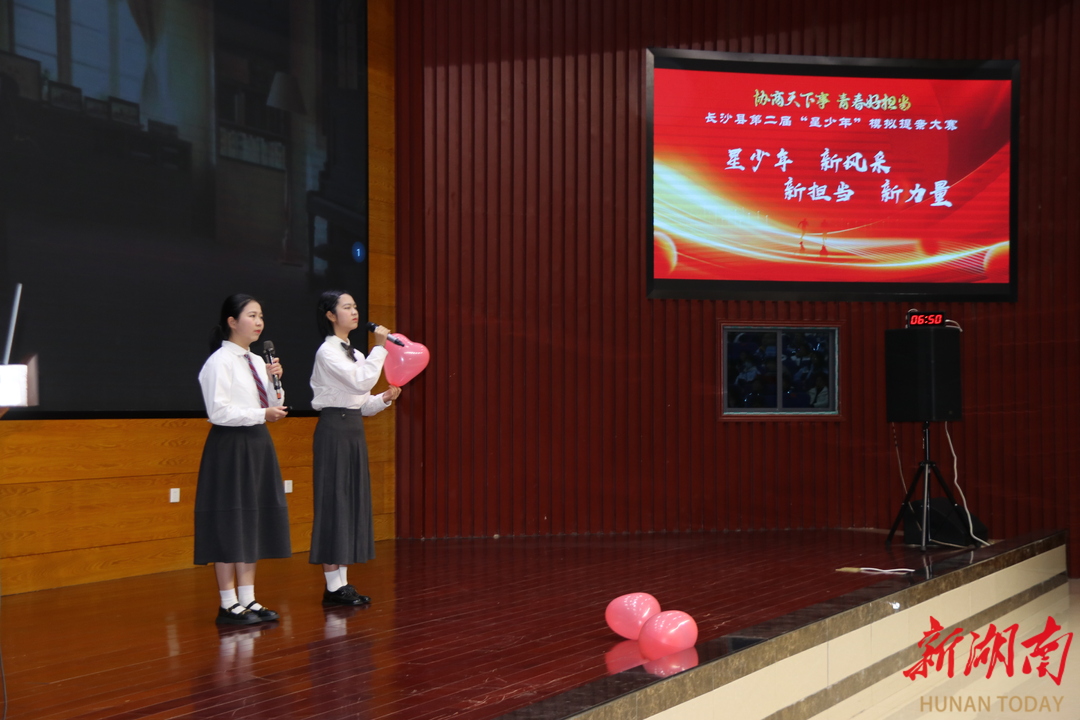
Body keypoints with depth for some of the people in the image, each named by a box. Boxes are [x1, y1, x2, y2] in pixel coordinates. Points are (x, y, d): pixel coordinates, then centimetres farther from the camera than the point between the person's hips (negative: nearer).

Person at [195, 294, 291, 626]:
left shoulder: (257, 361, 13)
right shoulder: (219, 362, -11)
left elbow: (272, 407, 16)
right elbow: (219, 411, -18)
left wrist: (274, 381, 0)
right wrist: (261, 414, -19)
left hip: (257, 445, 8)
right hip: (230, 447, -8)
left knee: (254, 522, 10)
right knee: (230, 524, -4)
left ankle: (247, 599, 17)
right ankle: (228, 604, 4)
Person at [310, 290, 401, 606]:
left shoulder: (355, 354, 15)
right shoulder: (327, 352, -10)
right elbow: (361, 382, -22)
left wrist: (384, 399, -1)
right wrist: (380, 347, -17)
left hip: (354, 430, 9)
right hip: (334, 429, -9)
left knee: (353, 503, 7)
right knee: (334, 502, -5)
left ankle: (342, 583, 12)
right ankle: (333, 586, 0)